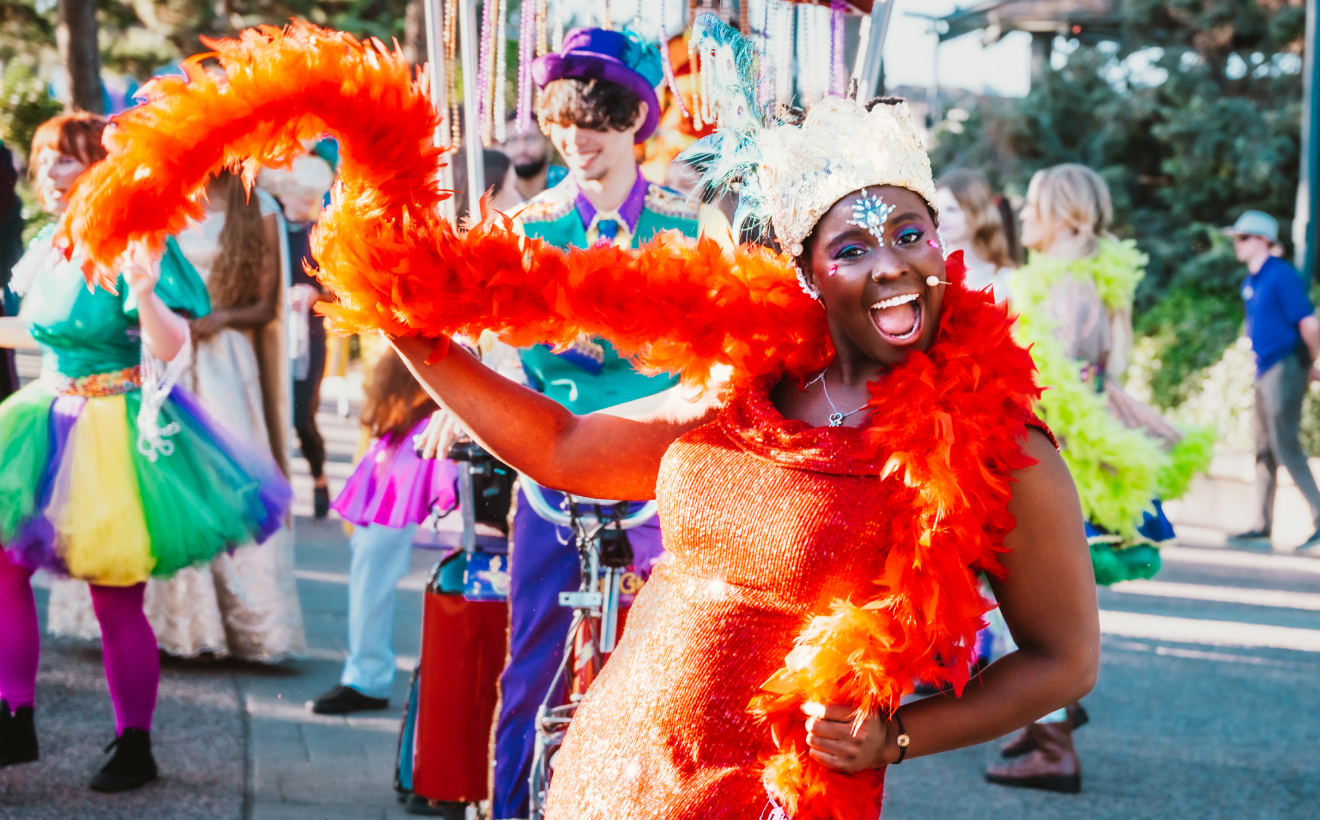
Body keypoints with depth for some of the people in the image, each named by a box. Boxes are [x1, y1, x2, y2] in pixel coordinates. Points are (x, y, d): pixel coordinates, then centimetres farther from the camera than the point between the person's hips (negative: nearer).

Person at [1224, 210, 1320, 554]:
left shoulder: (1282, 276, -14)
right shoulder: (1250, 283, 14)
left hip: (1285, 368, -9)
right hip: (1264, 370, 9)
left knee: (1285, 445, -14)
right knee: (1264, 447, 13)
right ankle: (1263, 523, 20)